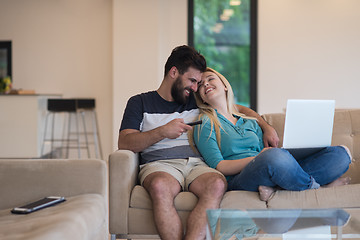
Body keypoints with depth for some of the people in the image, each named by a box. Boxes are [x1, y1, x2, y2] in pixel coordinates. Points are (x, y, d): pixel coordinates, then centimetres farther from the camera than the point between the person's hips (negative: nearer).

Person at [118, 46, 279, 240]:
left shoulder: (196, 102, 26)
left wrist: (266, 127, 16)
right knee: (160, 186, -40)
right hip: (159, 165, -2)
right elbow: (124, 143, 4)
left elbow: (239, 109, 32)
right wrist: (162, 132, -7)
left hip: (197, 164, 3)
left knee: (217, 184, -35)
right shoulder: (140, 103, 17)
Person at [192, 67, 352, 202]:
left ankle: (274, 186, -22)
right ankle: (313, 186, -12)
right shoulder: (205, 124, 11)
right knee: (273, 155, -41)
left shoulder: (250, 123, 29)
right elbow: (218, 167, -2)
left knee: (341, 153, -7)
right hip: (236, 180, -6)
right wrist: (257, 158, -16)